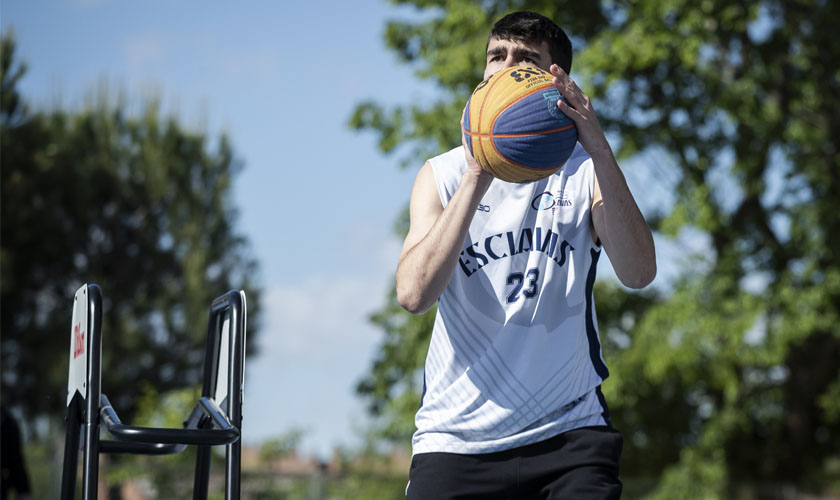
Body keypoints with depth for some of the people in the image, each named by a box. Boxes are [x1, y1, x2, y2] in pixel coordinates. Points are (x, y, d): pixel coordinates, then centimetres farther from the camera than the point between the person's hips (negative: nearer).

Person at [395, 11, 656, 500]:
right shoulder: (442, 176, 5)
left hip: (569, 435, 0)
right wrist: (477, 177, -19)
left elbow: (638, 272, -14)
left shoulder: (585, 173, 6)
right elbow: (414, 293, -12)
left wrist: (598, 148, -23)